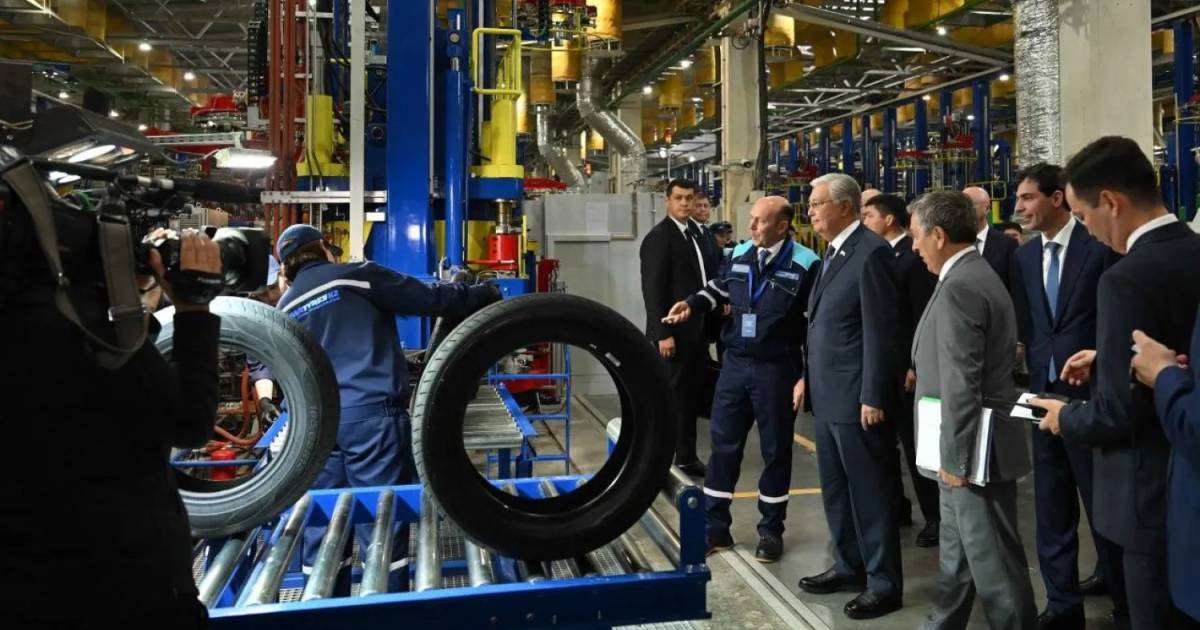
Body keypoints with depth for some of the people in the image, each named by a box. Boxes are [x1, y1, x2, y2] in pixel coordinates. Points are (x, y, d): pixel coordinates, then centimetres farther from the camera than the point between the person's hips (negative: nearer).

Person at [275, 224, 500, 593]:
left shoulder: (285, 308, 17)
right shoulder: (355, 276, 1)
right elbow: (428, 300, -3)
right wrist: (485, 295, 9)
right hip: (372, 413, -5)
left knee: (322, 525, 11)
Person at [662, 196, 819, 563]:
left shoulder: (804, 264, -11)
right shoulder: (740, 254, 5)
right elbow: (722, 289, 22)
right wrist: (693, 304, 5)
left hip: (777, 368, -5)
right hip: (735, 363, 5)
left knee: (775, 450, 8)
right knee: (724, 444, 9)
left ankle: (771, 530, 23)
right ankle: (715, 527, 20)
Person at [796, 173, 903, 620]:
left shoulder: (871, 252, -14)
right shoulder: (832, 253, 13)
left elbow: (880, 329, -17)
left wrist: (873, 397, -18)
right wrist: (808, 376, 14)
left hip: (856, 398, -9)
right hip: (826, 396, 9)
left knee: (870, 493, 2)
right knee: (835, 489, 18)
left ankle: (884, 584, 15)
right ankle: (849, 567, 33)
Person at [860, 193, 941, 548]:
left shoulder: (914, 256, -12)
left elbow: (924, 315, -15)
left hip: (905, 367, -7)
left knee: (915, 442, 1)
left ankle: (934, 516, 13)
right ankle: (895, 507, 26)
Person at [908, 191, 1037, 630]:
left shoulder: (959, 288, -21)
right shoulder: (975, 275, 11)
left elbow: (962, 385, -24)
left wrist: (956, 458, -19)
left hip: (974, 449, -11)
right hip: (963, 449, 11)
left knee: (992, 559, 1)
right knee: (958, 548, 21)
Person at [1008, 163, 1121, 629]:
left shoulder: (1100, 246, -8)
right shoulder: (1024, 256, 9)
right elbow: (1024, 324, 10)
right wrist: (1033, 372, -3)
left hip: (1091, 392, -5)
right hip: (1044, 390, 5)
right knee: (1052, 506, 9)